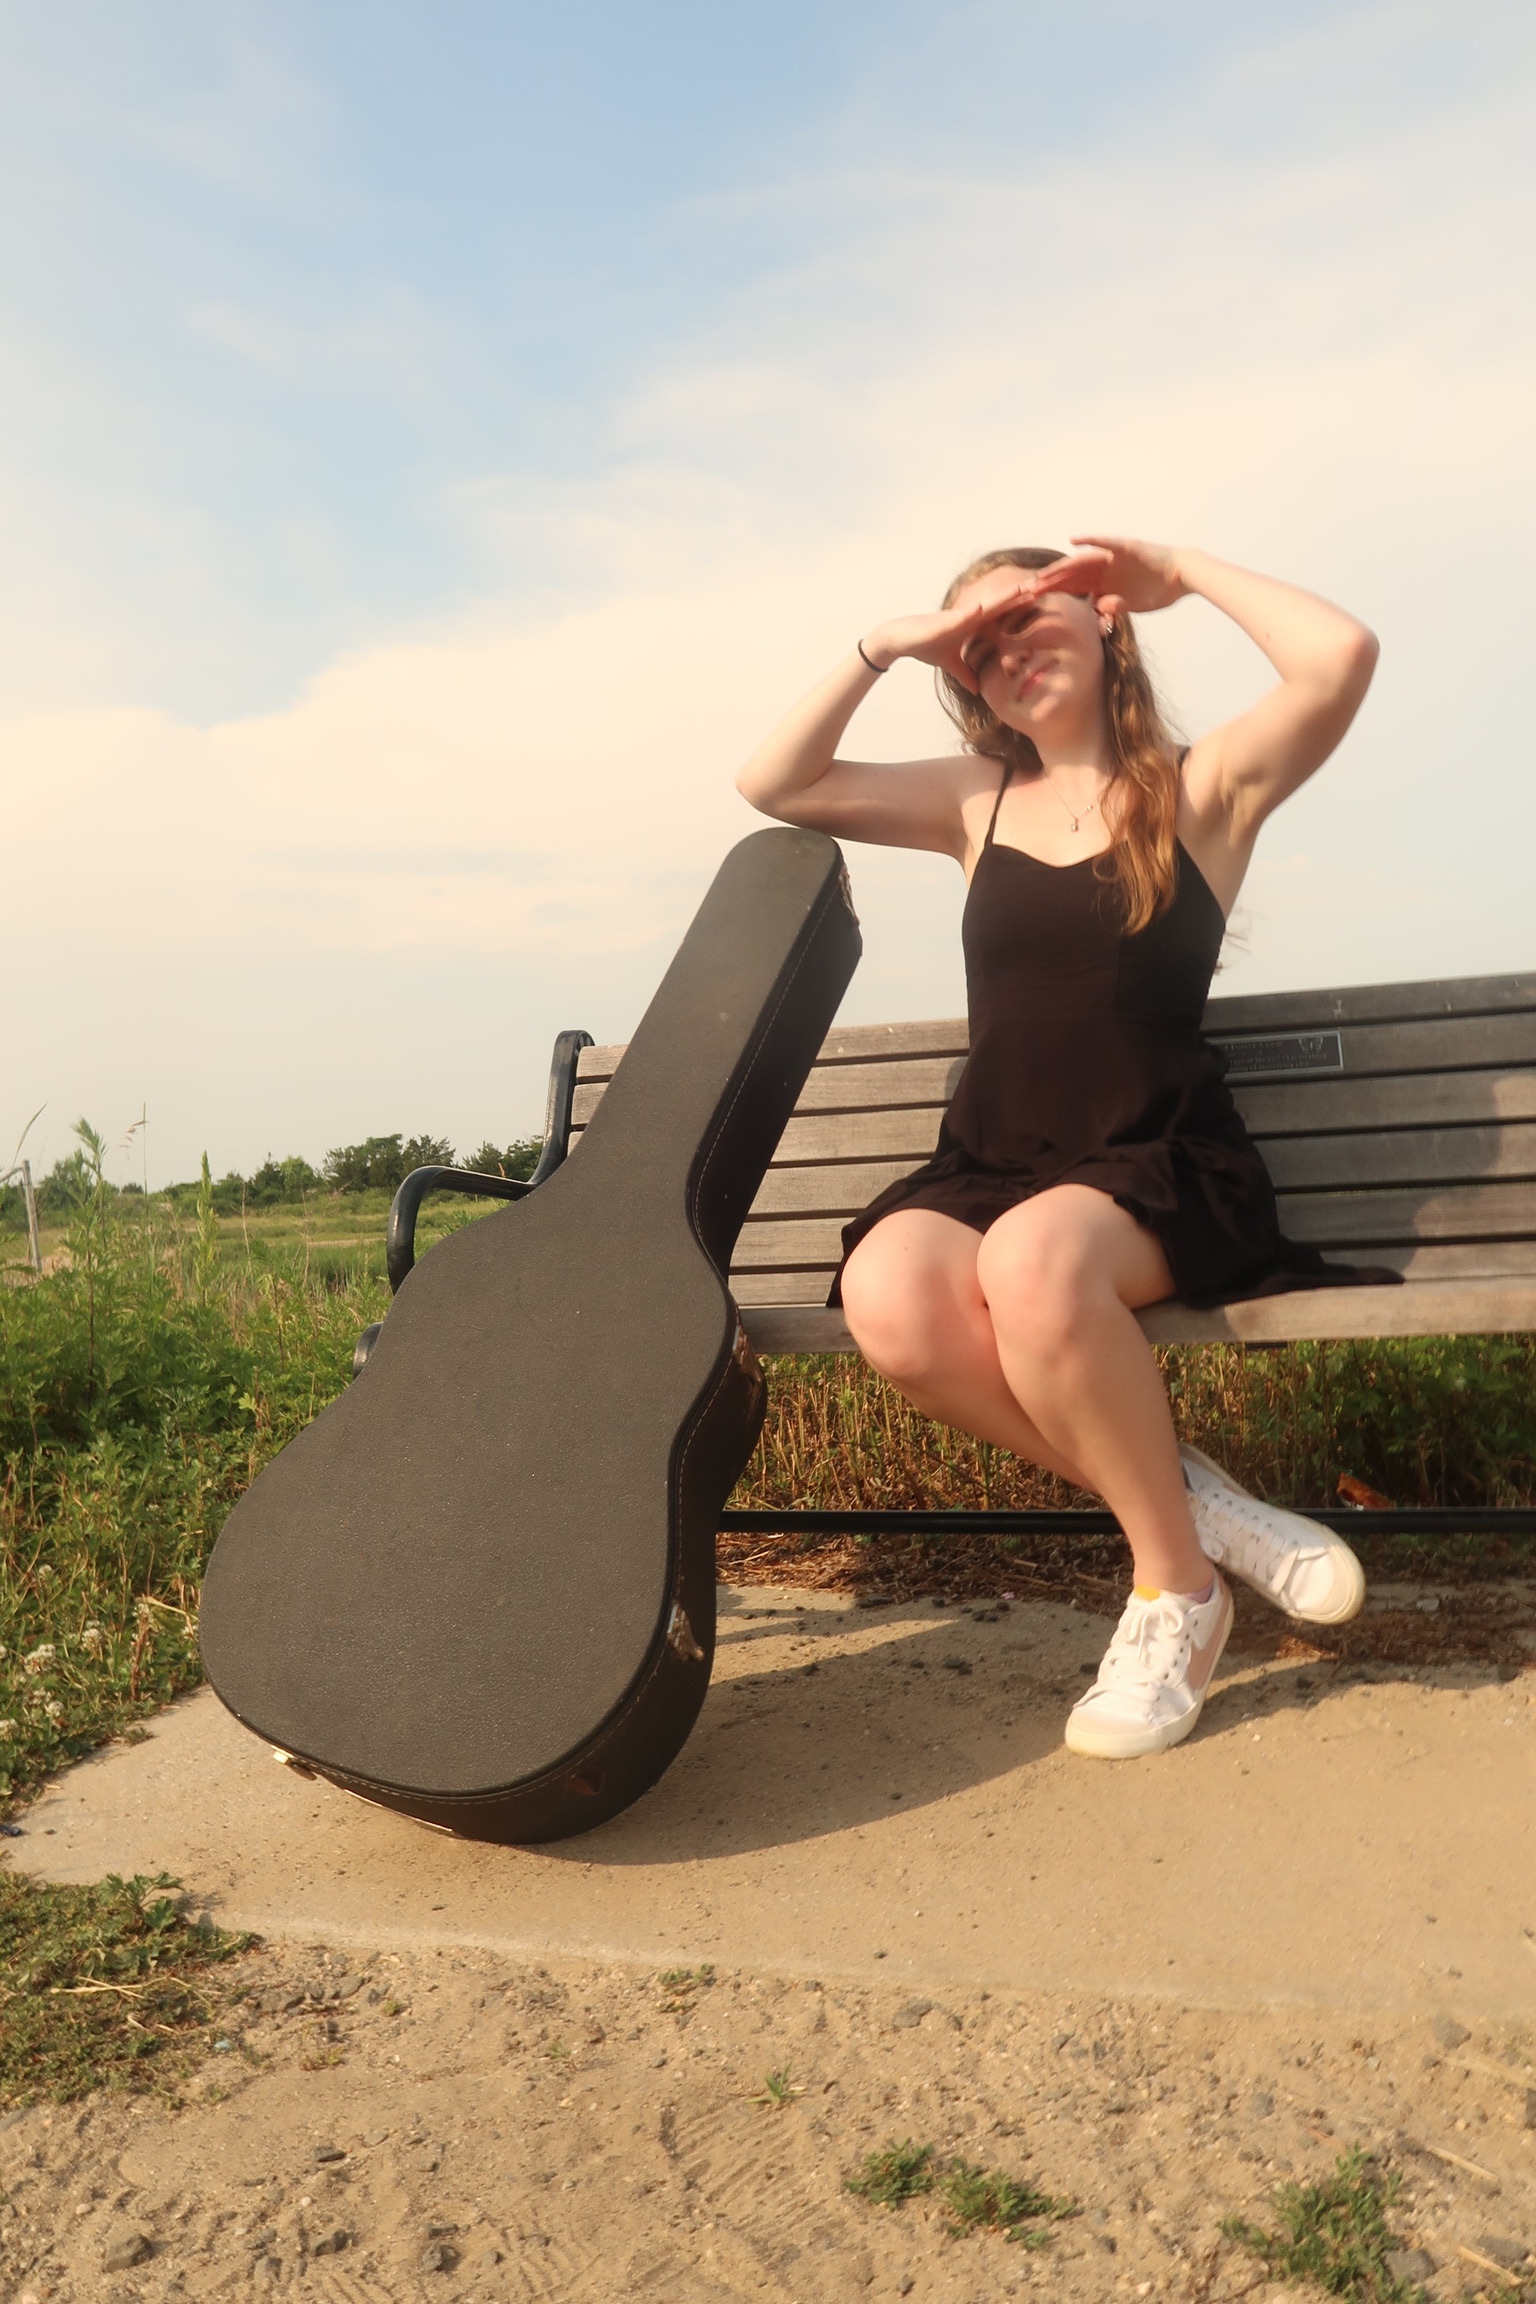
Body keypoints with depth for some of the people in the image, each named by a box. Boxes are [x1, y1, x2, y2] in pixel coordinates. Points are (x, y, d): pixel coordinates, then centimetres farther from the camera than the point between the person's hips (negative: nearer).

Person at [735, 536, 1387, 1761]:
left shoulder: (1206, 783, 6)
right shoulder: (978, 802, 17)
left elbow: (1342, 655, -13)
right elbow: (773, 784, 13)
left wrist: (1183, 571, 2)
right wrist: (885, 647, 5)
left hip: (1159, 1166, -3)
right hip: (989, 1163, 4)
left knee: (1032, 1261, -39)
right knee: (890, 1295, -32)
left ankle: (1179, 1586, -14)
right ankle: (1188, 1497, -11)